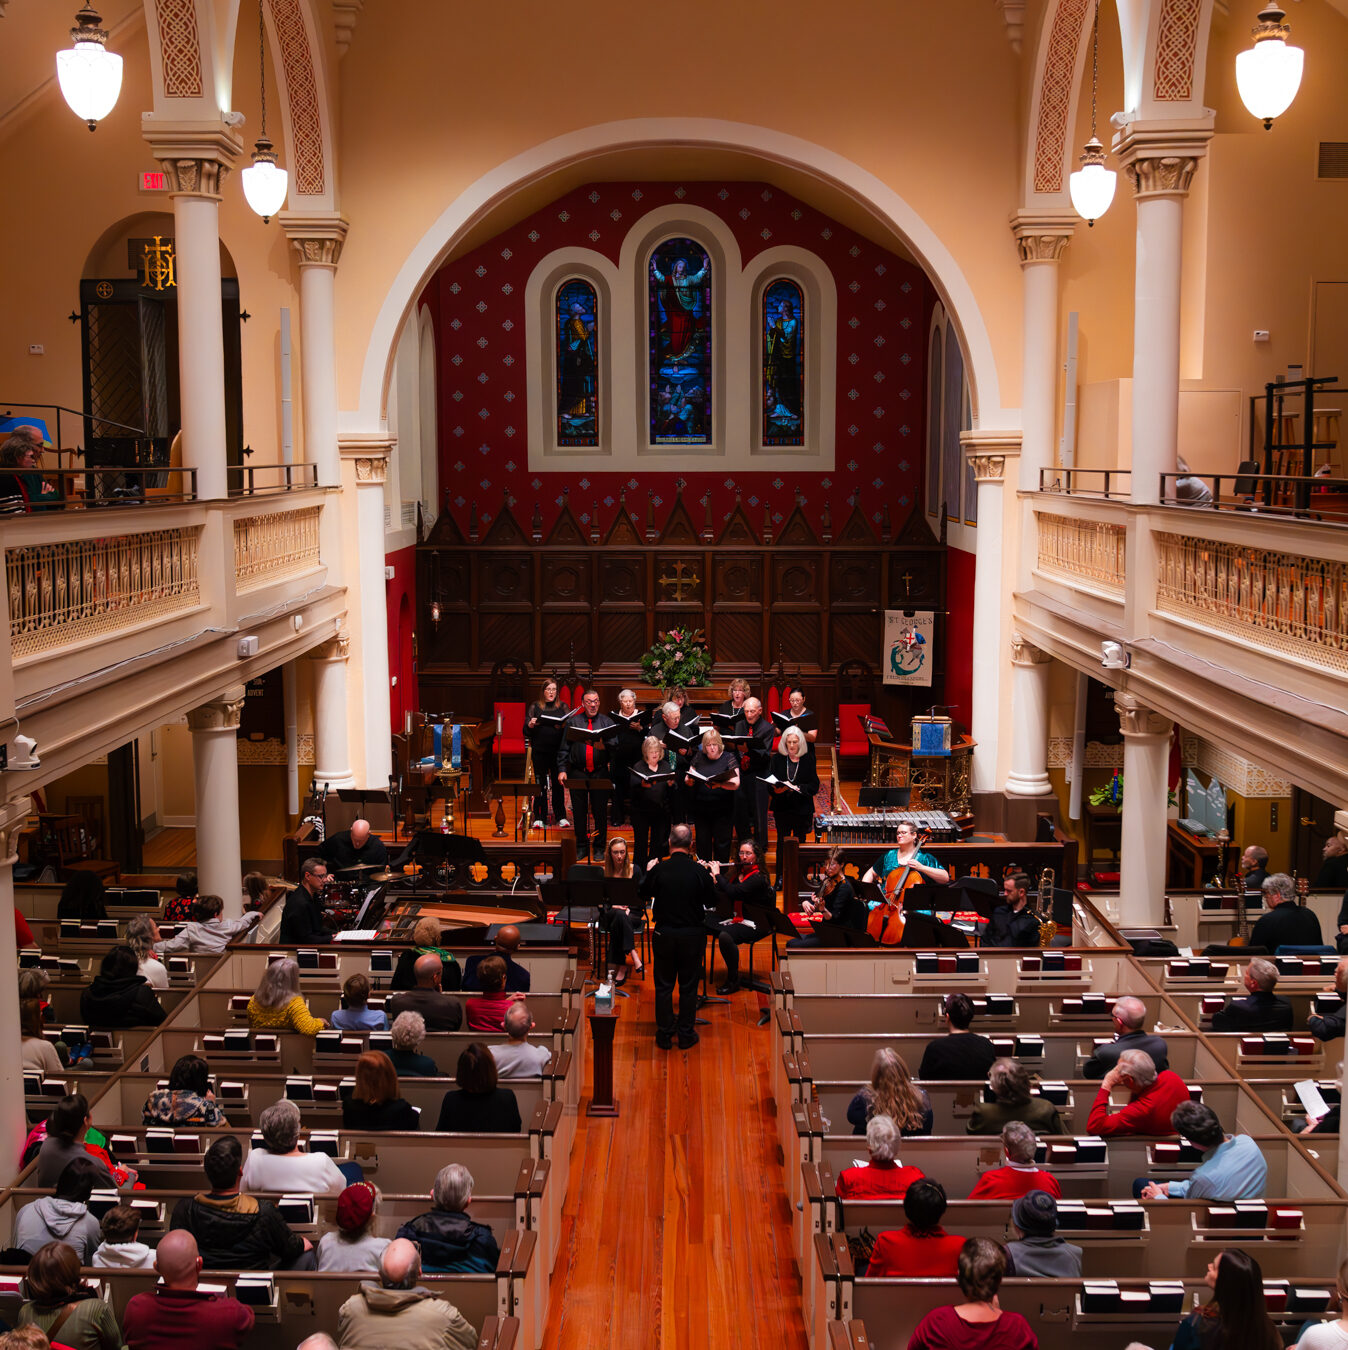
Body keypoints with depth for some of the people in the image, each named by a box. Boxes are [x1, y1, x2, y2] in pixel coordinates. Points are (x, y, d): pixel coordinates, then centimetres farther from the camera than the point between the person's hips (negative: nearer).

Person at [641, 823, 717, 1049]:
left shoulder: (658, 870, -12)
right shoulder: (700, 872, -12)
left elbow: (643, 895, 4)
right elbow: (711, 901, 0)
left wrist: (648, 873, 19)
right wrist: (712, 878, 14)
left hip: (664, 934, 0)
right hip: (692, 935, 0)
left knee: (664, 986, 12)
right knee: (688, 986, 12)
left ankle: (664, 1035, 19)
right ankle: (686, 1035, 19)